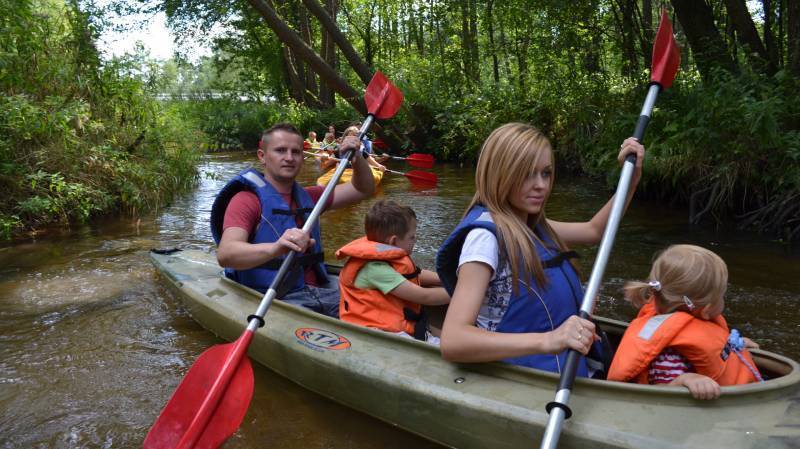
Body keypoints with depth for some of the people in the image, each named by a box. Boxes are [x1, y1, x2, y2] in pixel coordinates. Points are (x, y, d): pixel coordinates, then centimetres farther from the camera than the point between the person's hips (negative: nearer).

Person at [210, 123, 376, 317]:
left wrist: (357, 158, 3)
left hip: (322, 291, 7)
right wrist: (276, 248, -39)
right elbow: (225, 254, -21)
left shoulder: (307, 197, 20)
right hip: (275, 299, -7)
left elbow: (363, 189, 23)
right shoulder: (247, 199, -4)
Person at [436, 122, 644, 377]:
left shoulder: (530, 226, 9)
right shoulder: (485, 234, -17)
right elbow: (452, 341, -28)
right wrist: (546, 340, -38)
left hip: (567, 375, 9)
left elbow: (594, 231, 28)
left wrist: (632, 177, 16)